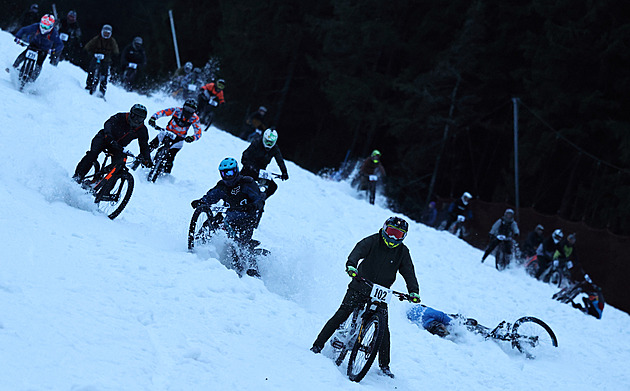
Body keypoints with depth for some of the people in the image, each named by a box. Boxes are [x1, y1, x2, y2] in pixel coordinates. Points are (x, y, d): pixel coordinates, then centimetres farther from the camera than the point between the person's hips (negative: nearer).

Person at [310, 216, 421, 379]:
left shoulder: (402, 252, 2)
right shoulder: (373, 241, -6)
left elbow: (409, 273, -4)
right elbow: (358, 250, -22)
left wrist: (414, 292, -21)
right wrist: (351, 265, -44)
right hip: (360, 287, -2)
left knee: (383, 329, -6)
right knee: (341, 315, -11)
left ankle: (384, 365, 6)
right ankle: (318, 345, -2)